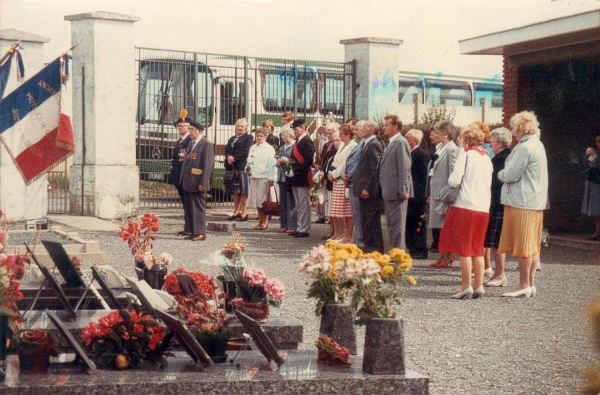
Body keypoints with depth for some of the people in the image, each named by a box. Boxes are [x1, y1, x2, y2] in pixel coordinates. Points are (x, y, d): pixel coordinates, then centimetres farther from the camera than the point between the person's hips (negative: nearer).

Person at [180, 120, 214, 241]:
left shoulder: (206, 144, -11)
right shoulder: (191, 143, 16)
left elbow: (208, 165, -16)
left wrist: (203, 183, -19)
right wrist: (183, 178, 14)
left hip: (197, 183, -8)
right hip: (188, 183, 8)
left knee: (198, 207, -2)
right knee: (188, 207, 11)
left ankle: (200, 233, 4)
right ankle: (192, 231, 18)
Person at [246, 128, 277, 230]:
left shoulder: (269, 148, -5)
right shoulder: (253, 148, 14)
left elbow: (272, 164, -8)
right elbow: (249, 161, 22)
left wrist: (272, 178, -12)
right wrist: (248, 169, 2)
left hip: (264, 177, -6)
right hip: (254, 176, 6)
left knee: (263, 201, -3)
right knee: (256, 201, 8)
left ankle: (265, 222, 6)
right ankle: (260, 221, 17)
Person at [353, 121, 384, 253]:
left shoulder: (374, 145, -14)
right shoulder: (367, 144, 17)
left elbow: (376, 169, -20)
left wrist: (368, 189, -22)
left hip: (370, 192, -10)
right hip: (364, 190, 10)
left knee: (371, 222, -5)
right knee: (365, 222, 14)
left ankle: (375, 249, 0)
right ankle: (368, 247, 20)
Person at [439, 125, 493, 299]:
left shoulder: (466, 154, -7)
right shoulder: (486, 158, 14)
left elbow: (454, 180, -12)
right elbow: (489, 184, 17)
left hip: (465, 206, -7)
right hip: (483, 208, 7)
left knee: (464, 249, -1)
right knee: (477, 249, 13)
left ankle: (467, 287, -3)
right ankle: (478, 286, 11)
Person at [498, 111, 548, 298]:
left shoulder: (525, 147, -16)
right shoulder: (538, 145, 15)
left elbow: (511, 174, -18)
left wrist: (500, 174, 2)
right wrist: (506, 174, 14)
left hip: (522, 202, -10)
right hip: (536, 201, 10)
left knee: (523, 246, -5)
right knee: (530, 246, 12)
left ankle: (524, 285, -1)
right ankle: (530, 283, 16)